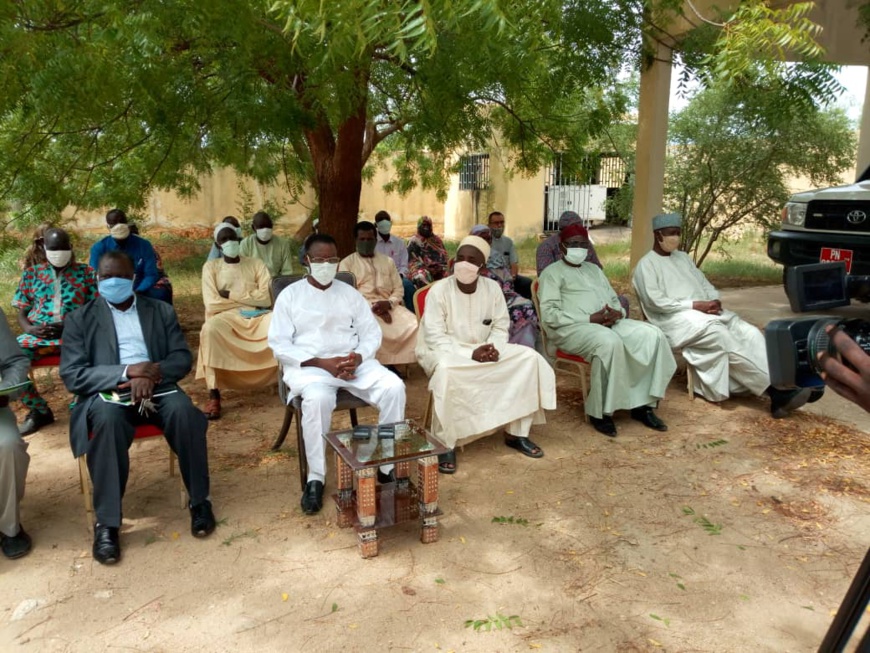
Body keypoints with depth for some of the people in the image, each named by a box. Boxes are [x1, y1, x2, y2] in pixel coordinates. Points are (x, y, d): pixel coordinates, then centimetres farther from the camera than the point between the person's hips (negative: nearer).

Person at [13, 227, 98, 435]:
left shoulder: (86, 272, 12)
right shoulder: (31, 274, 18)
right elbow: (22, 313, 17)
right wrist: (29, 328, -7)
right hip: (37, 334, 3)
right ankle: (39, 410, -4)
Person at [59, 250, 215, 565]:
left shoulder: (161, 310, 14)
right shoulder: (80, 319, 8)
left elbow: (183, 358, 7)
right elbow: (72, 375, -3)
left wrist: (153, 372, -16)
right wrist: (127, 372, -17)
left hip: (157, 387, 2)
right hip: (107, 393, -1)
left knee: (184, 411, -31)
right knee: (108, 420, -36)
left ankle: (199, 501, -13)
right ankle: (106, 523, -25)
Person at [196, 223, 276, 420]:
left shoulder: (256, 264, 13)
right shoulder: (211, 266, 10)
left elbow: (266, 298, -2)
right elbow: (212, 304, -5)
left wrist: (230, 295, -4)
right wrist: (250, 299, -1)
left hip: (257, 317, 1)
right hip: (226, 318, -1)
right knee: (210, 328, -36)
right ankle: (214, 395, -31)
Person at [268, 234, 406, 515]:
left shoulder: (350, 293, 14)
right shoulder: (290, 295, 4)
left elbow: (372, 334, 10)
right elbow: (279, 343, -4)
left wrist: (358, 357, -13)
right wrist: (321, 362, -16)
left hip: (354, 362, 3)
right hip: (309, 364, -3)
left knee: (394, 388, -23)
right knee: (317, 398, -37)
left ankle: (388, 466, -10)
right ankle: (316, 478, -20)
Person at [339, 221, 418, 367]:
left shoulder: (388, 261, 22)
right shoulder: (347, 262, 11)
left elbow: (398, 289, 14)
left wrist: (389, 303, -10)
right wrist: (373, 307, -14)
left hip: (388, 306, 4)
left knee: (413, 324, -24)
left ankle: (393, 363, -15)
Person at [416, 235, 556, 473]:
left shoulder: (493, 288, -1)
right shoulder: (439, 290, -14)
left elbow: (500, 326, 3)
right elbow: (435, 337, -18)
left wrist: (493, 347, -19)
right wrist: (469, 353, -27)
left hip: (483, 350, 5)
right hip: (445, 351, -5)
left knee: (529, 357, -12)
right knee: (445, 369, -40)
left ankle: (516, 432, -2)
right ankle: (446, 444, -25)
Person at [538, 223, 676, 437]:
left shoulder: (594, 269, 27)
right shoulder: (552, 272, 4)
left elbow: (614, 300, 24)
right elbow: (549, 315, -10)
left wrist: (618, 313, -3)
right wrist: (590, 319, -17)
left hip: (610, 323, 7)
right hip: (573, 328, -7)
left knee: (652, 334, -16)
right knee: (609, 342, -38)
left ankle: (643, 404, -12)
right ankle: (601, 412, -24)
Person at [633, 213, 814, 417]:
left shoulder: (683, 257, 24)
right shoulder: (646, 264, 0)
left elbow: (704, 284, 22)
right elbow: (655, 301, -12)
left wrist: (714, 300, -2)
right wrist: (696, 305, -16)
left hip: (706, 312, 8)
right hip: (677, 319, -7)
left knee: (750, 333, -16)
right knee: (725, 337, -30)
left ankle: (776, 389, -27)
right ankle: (775, 390, -27)